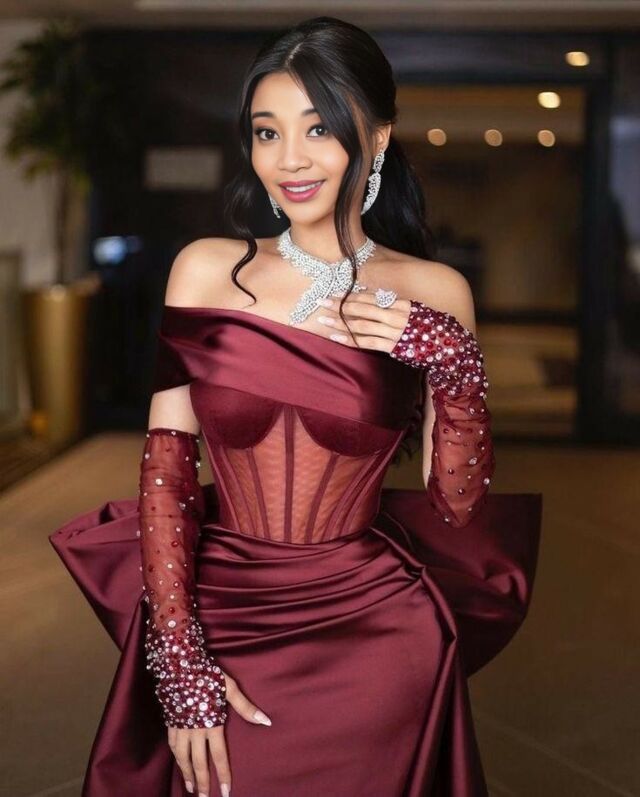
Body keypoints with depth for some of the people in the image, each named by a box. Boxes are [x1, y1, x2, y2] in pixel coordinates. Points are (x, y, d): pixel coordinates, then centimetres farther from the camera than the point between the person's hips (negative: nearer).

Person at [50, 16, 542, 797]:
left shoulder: (433, 294, -3)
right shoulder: (205, 269, -2)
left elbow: (459, 504, -1)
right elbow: (165, 467, -6)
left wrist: (453, 367, -17)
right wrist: (180, 661, -12)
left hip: (376, 634, 0)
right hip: (220, 618, 1)